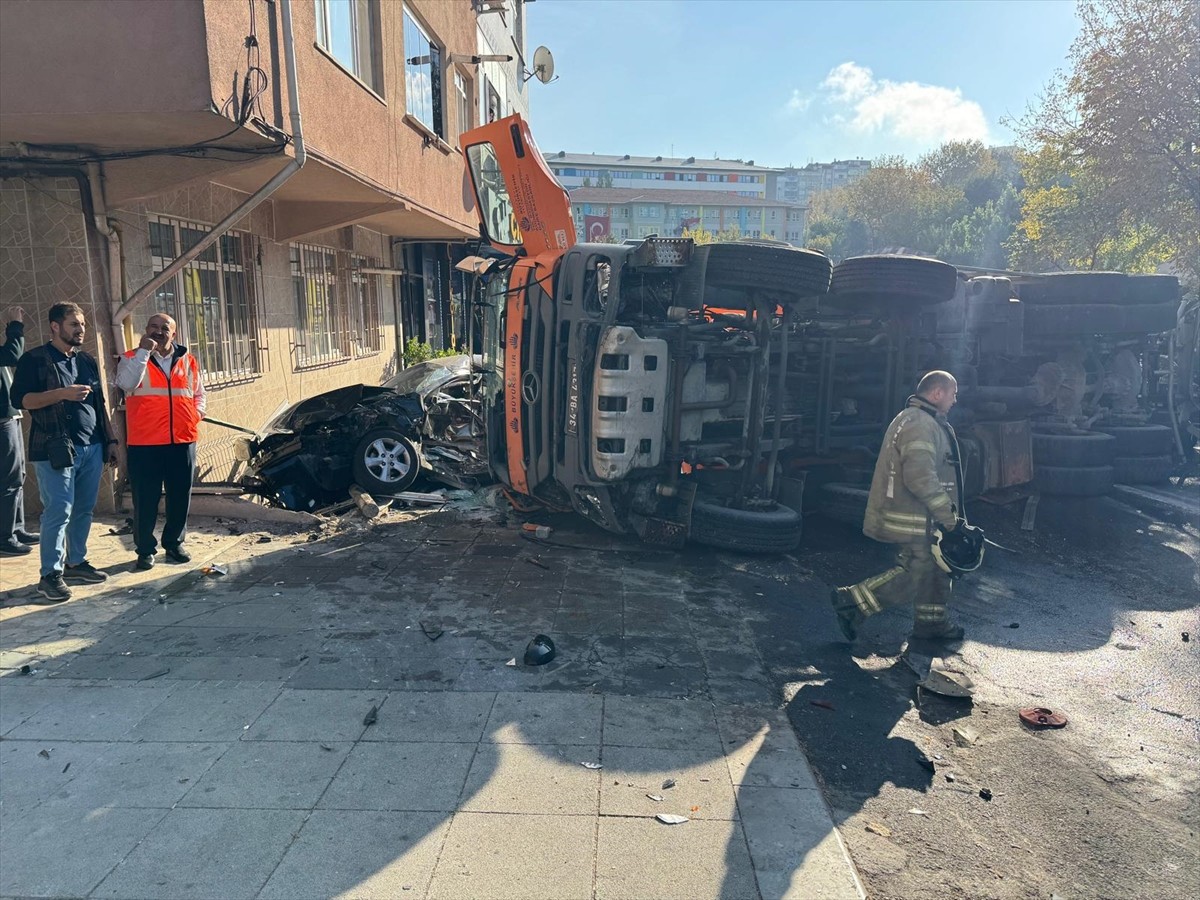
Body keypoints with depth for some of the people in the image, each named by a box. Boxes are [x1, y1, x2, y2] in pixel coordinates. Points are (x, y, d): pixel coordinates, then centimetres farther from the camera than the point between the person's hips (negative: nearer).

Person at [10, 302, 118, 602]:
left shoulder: (87, 360, 17)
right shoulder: (34, 359, -1)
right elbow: (20, 399, -10)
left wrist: (110, 440, 15)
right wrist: (62, 393, -20)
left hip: (92, 448, 6)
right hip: (55, 450, -6)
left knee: (84, 510, 9)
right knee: (59, 512, -7)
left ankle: (76, 562, 21)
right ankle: (50, 575, 1)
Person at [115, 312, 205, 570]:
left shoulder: (187, 361, 11)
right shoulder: (132, 358, 3)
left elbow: (199, 395, 20)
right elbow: (126, 384, -18)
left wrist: (195, 415, 1)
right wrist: (143, 351, -20)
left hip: (182, 441, 3)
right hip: (144, 443, -3)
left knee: (180, 497, 10)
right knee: (145, 500, 2)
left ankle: (174, 543, 25)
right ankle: (146, 549, 15)